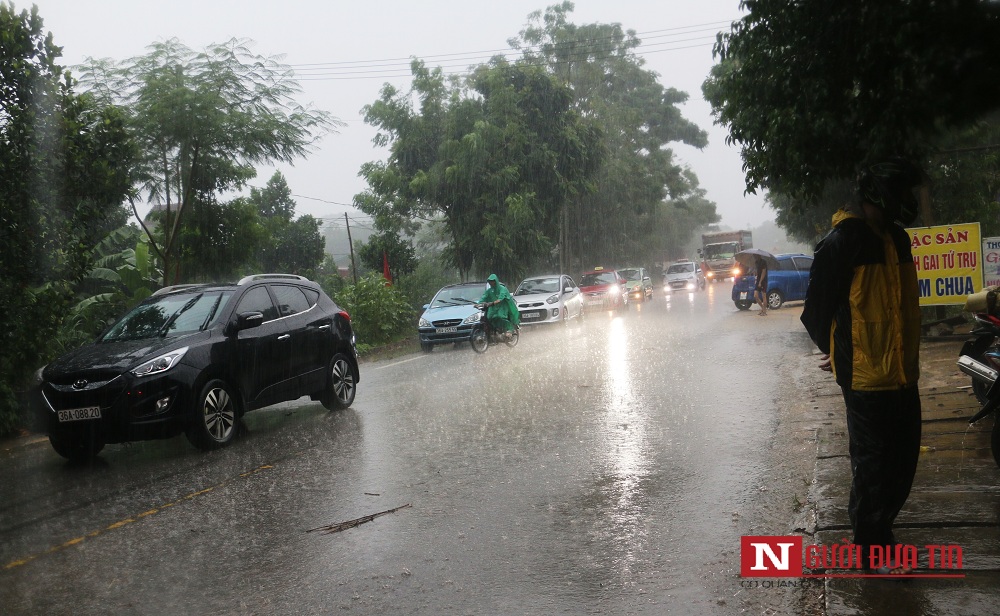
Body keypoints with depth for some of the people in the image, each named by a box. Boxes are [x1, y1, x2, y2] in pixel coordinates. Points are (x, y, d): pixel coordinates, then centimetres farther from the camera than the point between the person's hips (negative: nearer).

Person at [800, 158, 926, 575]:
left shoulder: (896, 238, 11)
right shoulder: (841, 243, -17)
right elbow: (816, 312, -12)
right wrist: (840, 355, 2)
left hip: (903, 374, 8)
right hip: (866, 378, -8)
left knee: (902, 460, 17)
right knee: (872, 464, 4)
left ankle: (874, 528, 36)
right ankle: (873, 551, 19)